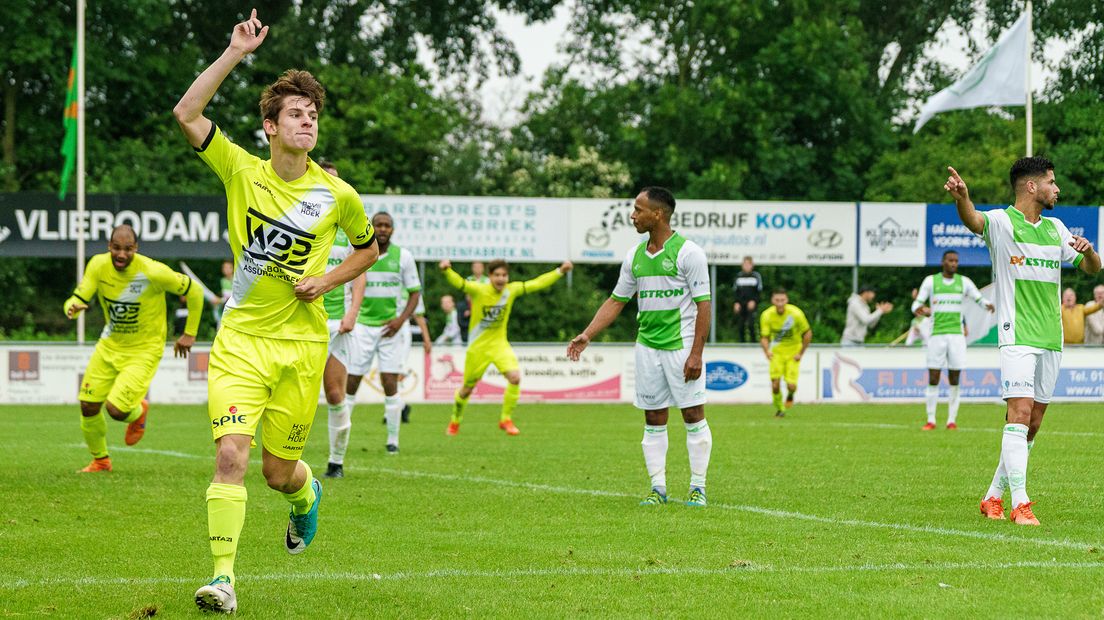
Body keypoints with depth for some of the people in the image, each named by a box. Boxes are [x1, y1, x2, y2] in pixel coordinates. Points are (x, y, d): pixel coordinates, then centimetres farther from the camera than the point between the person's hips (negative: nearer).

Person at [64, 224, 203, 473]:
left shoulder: (153, 272, -24)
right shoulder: (98, 265, -13)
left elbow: (194, 291, -10)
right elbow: (77, 300, -12)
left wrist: (189, 333, -2)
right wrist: (72, 308, -38)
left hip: (144, 350, -5)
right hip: (109, 346, 5)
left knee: (116, 409, -17)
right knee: (88, 406, 3)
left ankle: (138, 411, 22)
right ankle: (100, 460, 31)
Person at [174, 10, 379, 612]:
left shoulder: (337, 195, 0)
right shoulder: (241, 171, -2)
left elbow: (368, 247, 18)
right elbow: (187, 114, -12)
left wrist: (325, 281, -1)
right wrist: (234, 53, -17)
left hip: (302, 342, 1)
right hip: (241, 338, -1)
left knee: (279, 471, 7)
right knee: (230, 454, -18)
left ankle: (305, 496, 45)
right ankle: (223, 577, -15)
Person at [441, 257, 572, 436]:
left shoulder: (511, 290, -6)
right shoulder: (479, 290, -18)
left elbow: (537, 283, 1)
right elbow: (459, 282, -34)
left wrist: (560, 271, -3)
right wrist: (447, 270, -54)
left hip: (499, 344, 3)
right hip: (478, 347, -3)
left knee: (515, 377, -20)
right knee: (467, 388, 9)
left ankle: (506, 419, -1)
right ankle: (454, 422, 35)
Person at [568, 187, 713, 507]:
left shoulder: (687, 252, -9)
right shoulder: (635, 256, 10)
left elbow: (704, 304, -11)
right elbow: (616, 301, 16)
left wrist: (696, 353, -16)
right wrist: (586, 335, 6)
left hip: (682, 346, -6)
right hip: (647, 346, 6)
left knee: (693, 415, -2)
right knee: (653, 419, 5)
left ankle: (698, 487, 4)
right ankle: (657, 488, 9)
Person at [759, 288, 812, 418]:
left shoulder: (796, 313, -18)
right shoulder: (767, 315, -15)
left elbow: (808, 334, -6)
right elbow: (764, 337, -13)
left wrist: (801, 353, -6)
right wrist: (767, 351, -34)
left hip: (793, 352, -1)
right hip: (777, 352, 1)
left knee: (791, 385, -11)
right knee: (775, 384, -12)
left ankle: (790, 395, 28)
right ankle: (779, 409, 15)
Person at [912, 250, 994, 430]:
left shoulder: (964, 282, 8)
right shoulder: (930, 281, 4)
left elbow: (980, 299, 11)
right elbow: (917, 304, 3)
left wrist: (988, 305, -13)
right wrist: (918, 310, -21)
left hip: (957, 334, 1)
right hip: (937, 334, -1)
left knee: (954, 380, 0)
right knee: (933, 379, -4)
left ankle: (952, 420, 4)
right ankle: (931, 421, 3)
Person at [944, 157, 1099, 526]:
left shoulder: (1055, 228, 15)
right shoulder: (1002, 222, -5)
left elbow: (1091, 268, 21)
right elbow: (973, 219, -27)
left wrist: (1088, 251, -4)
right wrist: (962, 197, -51)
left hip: (1051, 339, 7)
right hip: (1017, 336, -7)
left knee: (1032, 425, 7)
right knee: (1020, 414, -17)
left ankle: (993, 497, 19)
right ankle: (1020, 504, -19)